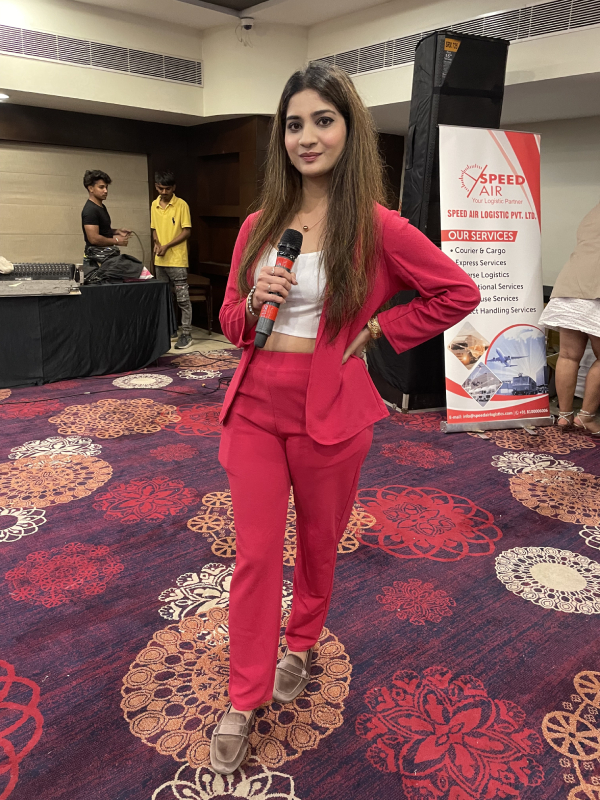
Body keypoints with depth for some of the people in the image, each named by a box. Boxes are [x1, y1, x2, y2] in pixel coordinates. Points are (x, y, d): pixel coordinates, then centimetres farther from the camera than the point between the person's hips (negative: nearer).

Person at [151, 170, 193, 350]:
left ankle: (186, 334, 1)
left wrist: (167, 246, -14)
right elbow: (154, 229, 17)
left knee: (183, 298, -3)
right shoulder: (154, 205, 9)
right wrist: (157, 244, -4)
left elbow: (187, 232, -9)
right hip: (159, 260, 6)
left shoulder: (181, 205, -7)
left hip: (177, 260, -6)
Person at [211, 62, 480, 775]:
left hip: (329, 409, -2)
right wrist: (256, 303, -11)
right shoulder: (259, 226, 4)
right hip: (255, 405, 3)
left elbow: (459, 293, -2)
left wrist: (378, 330, -5)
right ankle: (243, 702, 24)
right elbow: (231, 320, 11)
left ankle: (300, 646, 46)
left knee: (318, 543, 17)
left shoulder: (376, 226, -8)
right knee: (255, 555, 7)